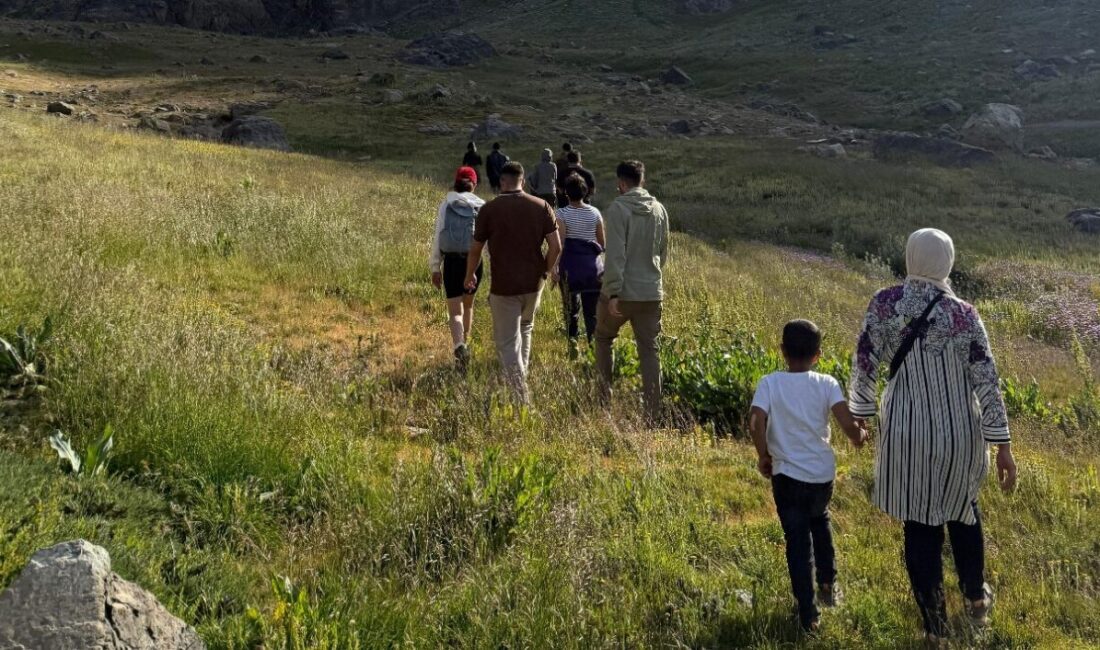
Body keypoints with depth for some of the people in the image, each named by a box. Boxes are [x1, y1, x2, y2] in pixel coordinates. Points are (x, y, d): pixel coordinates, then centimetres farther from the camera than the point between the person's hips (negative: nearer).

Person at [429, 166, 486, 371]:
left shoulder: (446, 205, -2)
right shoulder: (482, 207, -1)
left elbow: (438, 237, -1)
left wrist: (435, 267, 5)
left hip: (451, 261, -1)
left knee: (455, 311, 0)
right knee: (468, 304, 25)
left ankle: (459, 347, -25)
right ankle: (465, 343, 38)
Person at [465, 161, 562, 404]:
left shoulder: (489, 209, -8)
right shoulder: (541, 207, -2)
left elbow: (476, 249, -1)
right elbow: (556, 246, -3)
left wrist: (470, 275, 16)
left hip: (503, 286, -4)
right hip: (534, 283, 4)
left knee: (507, 343, 2)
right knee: (525, 328, 28)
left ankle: (521, 398, -5)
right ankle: (520, 378, 34)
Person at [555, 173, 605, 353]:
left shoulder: (562, 213, -6)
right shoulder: (595, 213, 3)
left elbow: (559, 244, -13)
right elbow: (603, 243, 10)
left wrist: (555, 268, -10)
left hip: (570, 265, -2)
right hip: (593, 264, 2)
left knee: (571, 307, 14)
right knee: (593, 309, 6)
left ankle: (572, 340, 6)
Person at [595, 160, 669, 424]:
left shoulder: (618, 209, -12)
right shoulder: (659, 210, 6)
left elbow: (616, 255, -18)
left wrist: (613, 293, -18)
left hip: (621, 292, -4)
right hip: (652, 293, 4)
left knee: (603, 338, 20)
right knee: (649, 351, 8)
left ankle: (605, 393, 20)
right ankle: (654, 413, 7)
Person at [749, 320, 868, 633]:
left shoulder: (770, 383, -9)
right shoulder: (827, 383, -7)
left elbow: (756, 422, -22)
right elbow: (848, 424, -17)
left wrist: (763, 456, -6)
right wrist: (859, 437, 5)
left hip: (787, 475, -2)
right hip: (823, 473, 2)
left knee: (797, 540, 7)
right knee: (819, 522, 31)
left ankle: (808, 613, 8)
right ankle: (827, 584, 37)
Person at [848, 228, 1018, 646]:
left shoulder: (884, 303, -12)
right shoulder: (963, 316, -16)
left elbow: (865, 363, -6)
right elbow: (987, 383, -12)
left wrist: (860, 414, 9)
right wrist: (1002, 446, -5)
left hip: (907, 436, 0)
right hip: (959, 436, 0)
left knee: (920, 527, 13)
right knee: (963, 510, 27)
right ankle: (976, 599, 47)